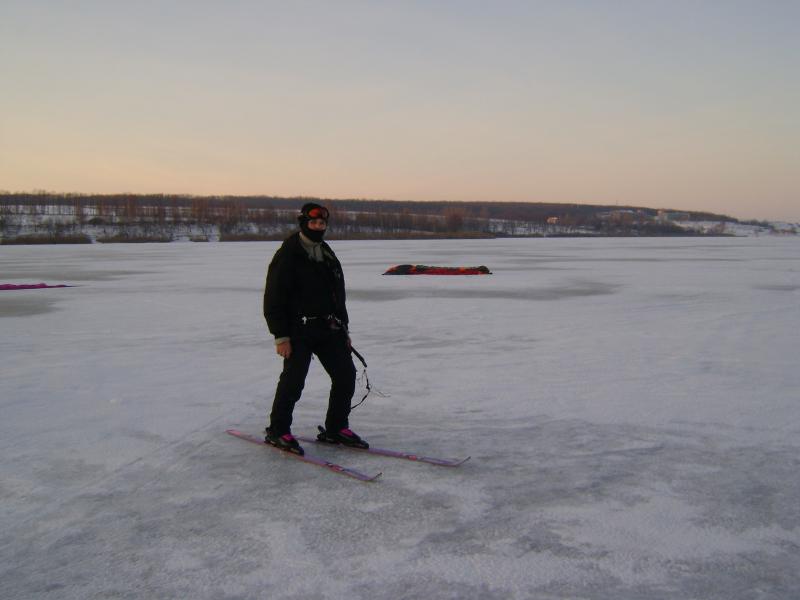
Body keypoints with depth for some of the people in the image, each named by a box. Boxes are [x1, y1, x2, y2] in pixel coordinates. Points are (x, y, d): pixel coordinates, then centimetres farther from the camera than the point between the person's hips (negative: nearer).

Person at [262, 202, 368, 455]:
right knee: (293, 380, -8)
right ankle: (277, 431, 10)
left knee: (346, 374, 4)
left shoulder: (328, 256, 15)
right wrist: (280, 336, -15)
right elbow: (274, 299, -11)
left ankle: (335, 429, 17)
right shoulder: (287, 256, -9)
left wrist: (343, 329, 19)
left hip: (329, 329, 7)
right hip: (298, 331, -7)